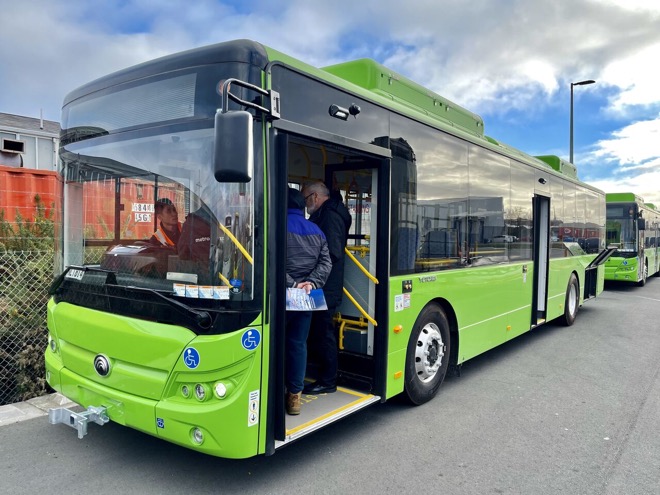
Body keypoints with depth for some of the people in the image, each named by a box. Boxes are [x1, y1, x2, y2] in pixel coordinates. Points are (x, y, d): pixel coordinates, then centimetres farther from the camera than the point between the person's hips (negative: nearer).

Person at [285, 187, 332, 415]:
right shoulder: (317, 231, 13)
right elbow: (325, 263, 3)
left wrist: (291, 284, -18)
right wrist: (312, 283, -7)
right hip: (306, 297, 5)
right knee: (298, 343, 10)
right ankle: (295, 395, 13)